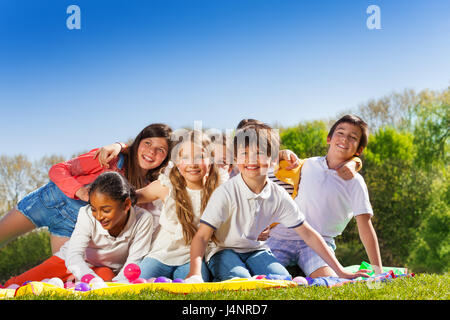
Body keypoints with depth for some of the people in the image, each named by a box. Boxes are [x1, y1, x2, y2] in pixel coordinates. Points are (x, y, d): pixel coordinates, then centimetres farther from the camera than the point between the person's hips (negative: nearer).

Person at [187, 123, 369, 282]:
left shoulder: (279, 196, -7)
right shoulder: (226, 192, -20)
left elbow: (308, 235, -2)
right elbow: (202, 236, -22)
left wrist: (340, 271, -4)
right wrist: (195, 272, -40)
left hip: (255, 250, 4)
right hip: (224, 250, -3)